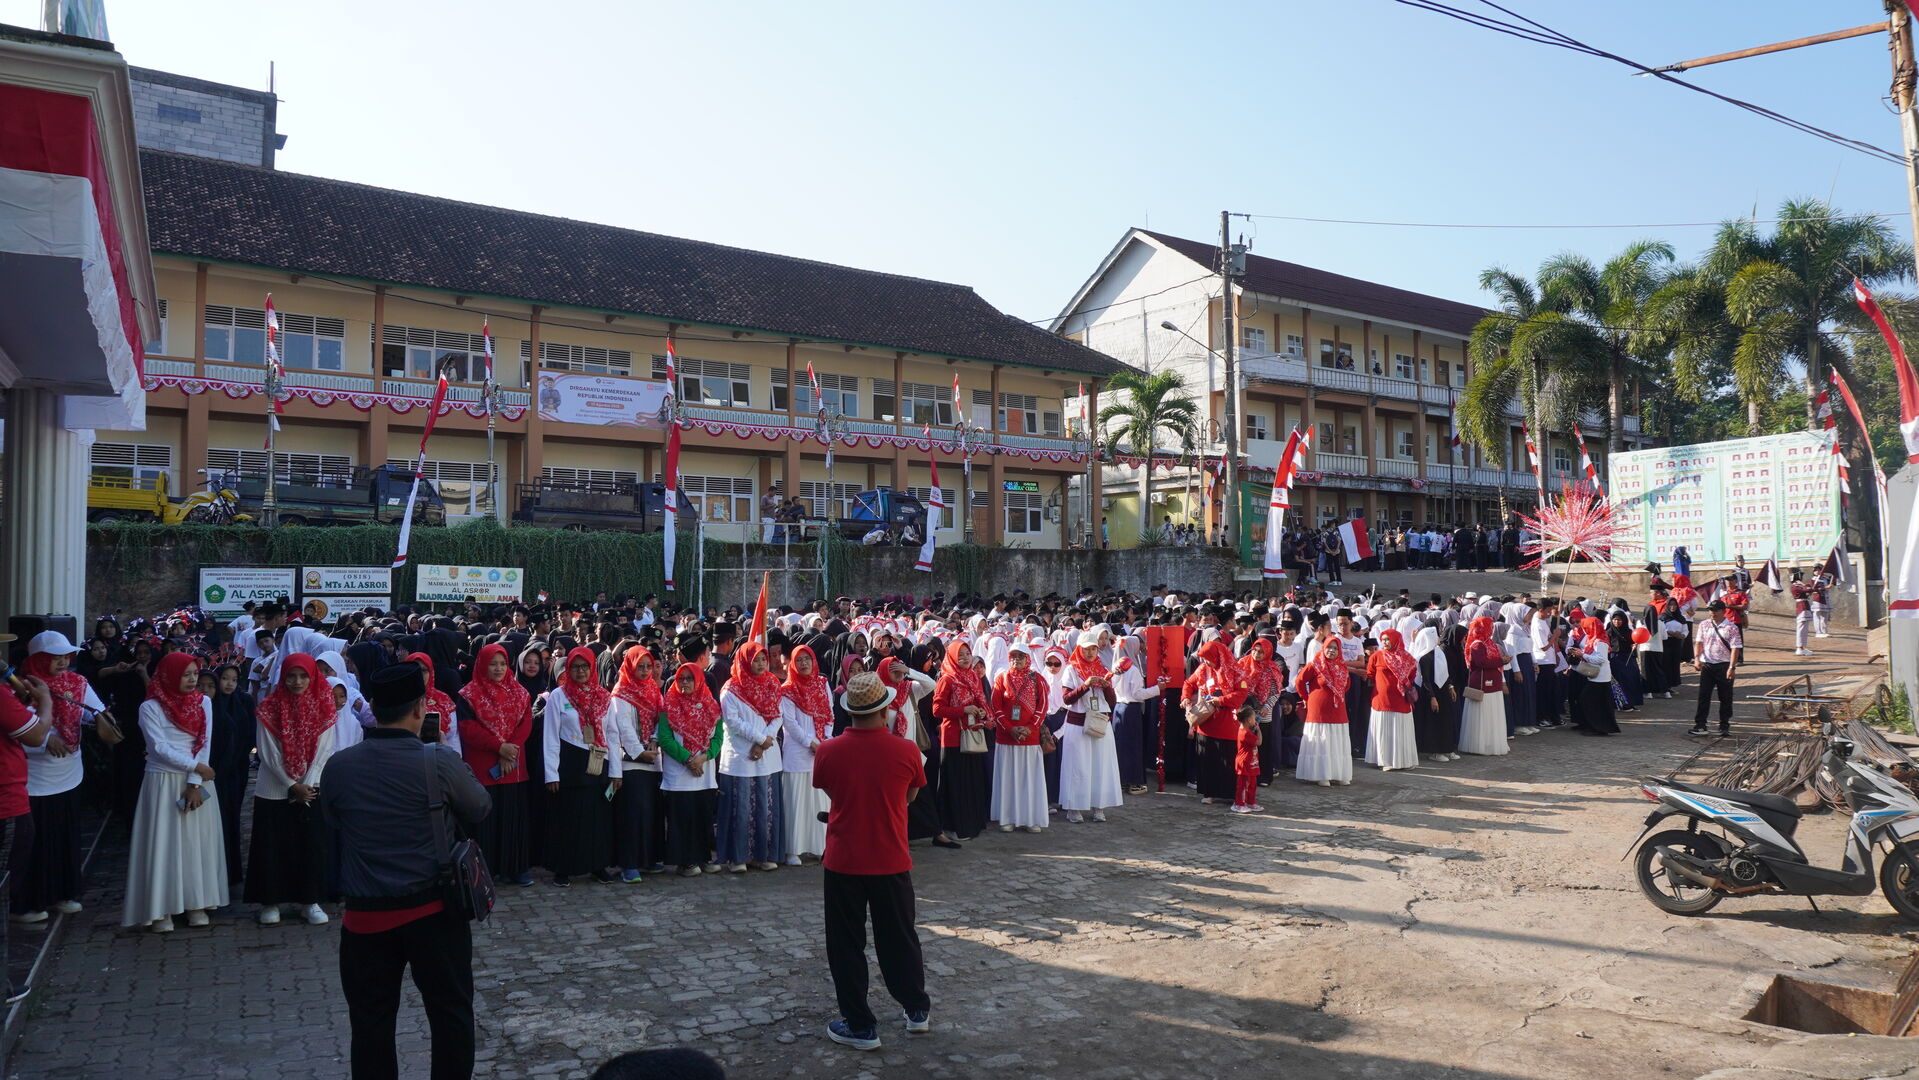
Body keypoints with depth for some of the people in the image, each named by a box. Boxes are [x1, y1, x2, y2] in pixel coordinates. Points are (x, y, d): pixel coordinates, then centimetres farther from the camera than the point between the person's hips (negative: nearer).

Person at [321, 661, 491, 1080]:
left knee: (371, 1023, 16)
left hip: (366, 915, 2)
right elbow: (480, 810, 1)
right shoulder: (440, 762, -15)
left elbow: (333, 826, 7)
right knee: (451, 1014, 13)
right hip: (434, 910, -2)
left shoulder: (337, 767, -6)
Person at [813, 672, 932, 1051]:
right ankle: (917, 1010, 33)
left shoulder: (828, 752, -13)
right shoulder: (906, 751, -13)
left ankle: (860, 1025, 19)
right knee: (899, 938, 18)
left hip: (842, 863, -1)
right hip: (891, 862, 1)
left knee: (847, 944, 12)